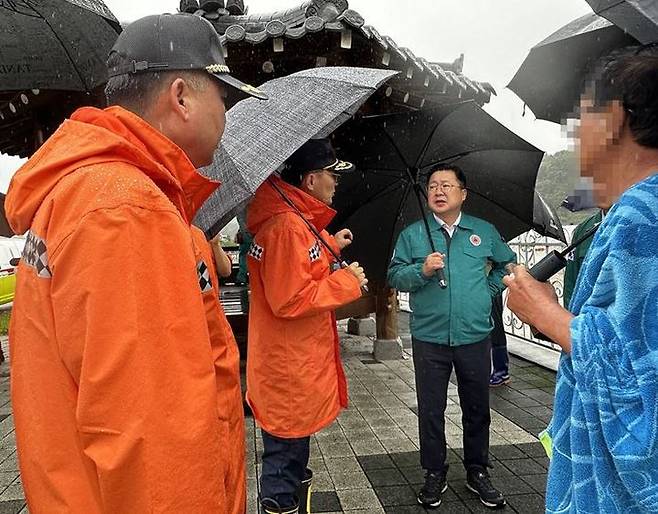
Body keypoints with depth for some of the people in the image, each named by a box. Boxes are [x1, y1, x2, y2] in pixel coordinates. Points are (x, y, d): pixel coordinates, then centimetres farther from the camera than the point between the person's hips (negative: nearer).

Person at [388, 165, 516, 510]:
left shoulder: (484, 231, 7)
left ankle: (477, 472, 32)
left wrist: (490, 289, 8)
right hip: (429, 339, -1)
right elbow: (394, 277, -2)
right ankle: (434, 475, 25)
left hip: (475, 337, 2)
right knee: (430, 410, 8)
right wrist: (422, 270, -19)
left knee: (477, 408, 13)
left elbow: (508, 264, 21)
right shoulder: (412, 234, 3)